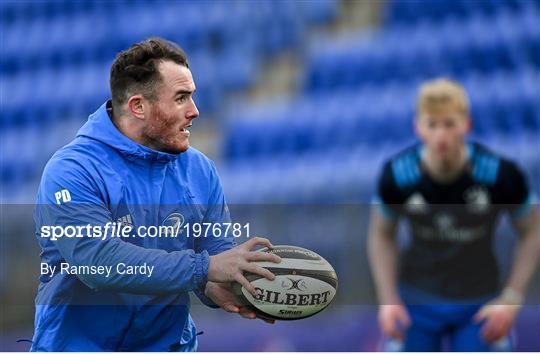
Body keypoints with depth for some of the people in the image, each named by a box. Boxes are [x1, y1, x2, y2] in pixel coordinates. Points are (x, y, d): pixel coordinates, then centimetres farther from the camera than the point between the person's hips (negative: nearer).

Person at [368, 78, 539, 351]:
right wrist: (388, 300, -7)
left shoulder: (501, 174, -19)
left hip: (478, 306, 0)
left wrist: (511, 300, -10)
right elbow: (381, 235, 1)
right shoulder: (397, 175, -17)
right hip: (416, 301, 1)